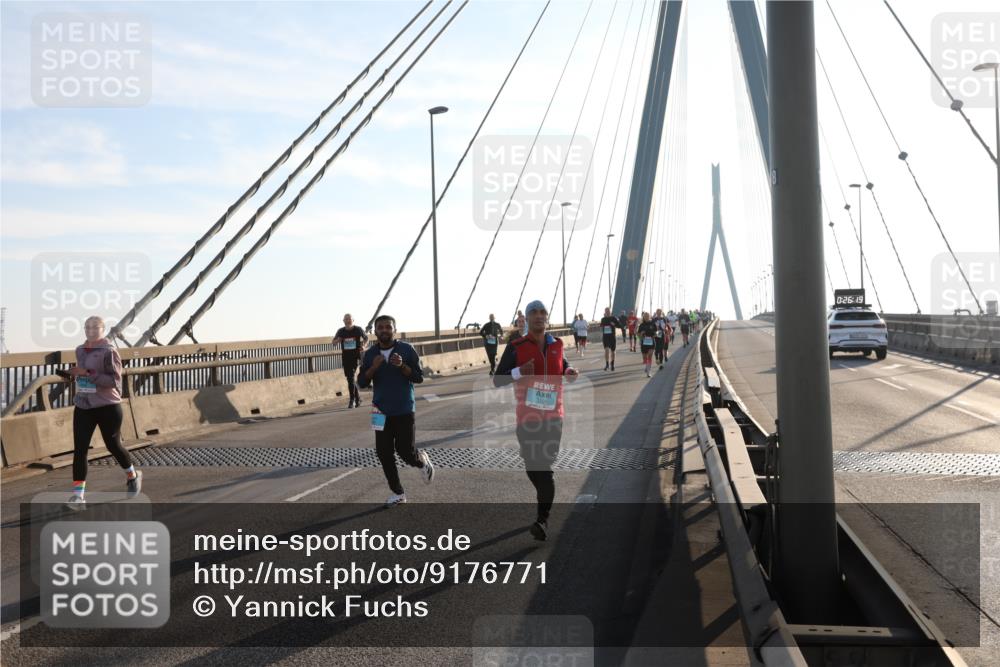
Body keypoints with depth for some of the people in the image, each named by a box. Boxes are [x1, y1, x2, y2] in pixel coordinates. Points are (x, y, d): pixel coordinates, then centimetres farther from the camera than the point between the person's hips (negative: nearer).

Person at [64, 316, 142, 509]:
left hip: (107, 407, -5)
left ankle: (133, 476, 39)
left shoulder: (109, 351, -13)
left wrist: (87, 373, -26)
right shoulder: (80, 350, 9)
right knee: (79, 449, -7)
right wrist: (71, 376, 3)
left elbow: (114, 381, -19)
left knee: (113, 445, 11)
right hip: (83, 407, 5)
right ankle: (78, 496, -8)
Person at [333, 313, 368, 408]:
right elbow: (334, 342, 15)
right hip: (345, 357, 4)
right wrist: (337, 340, -9)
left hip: (356, 357, -4)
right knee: (350, 378, 8)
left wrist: (363, 345, -7)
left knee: (352, 377, -13)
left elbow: (366, 338, 13)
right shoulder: (341, 331, 5)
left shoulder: (358, 329, -1)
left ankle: (352, 399, -8)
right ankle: (357, 398, 22)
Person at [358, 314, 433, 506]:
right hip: (382, 412, 3)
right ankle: (397, 493, 17)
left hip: (405, 411, -3)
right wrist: (373, 368, -17)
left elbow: (419, 377, -5)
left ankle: (422, 461, 29)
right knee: (384, 453, 2)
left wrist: (402, 366, -21)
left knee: (406, 451, -7)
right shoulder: (370, 354, 3)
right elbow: (362, 383, 1)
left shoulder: (407, 350, -5)